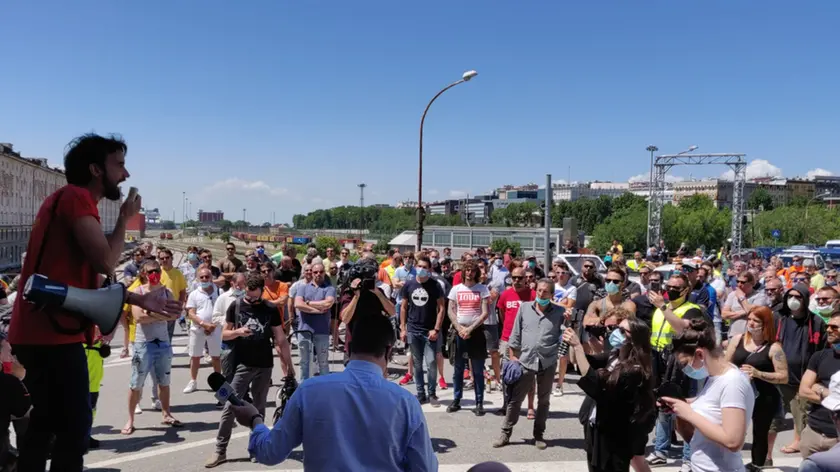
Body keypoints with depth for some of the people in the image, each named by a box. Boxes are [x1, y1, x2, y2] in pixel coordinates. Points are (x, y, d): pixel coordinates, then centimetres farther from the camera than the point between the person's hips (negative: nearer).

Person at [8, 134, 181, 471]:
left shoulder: (70, 200, 21)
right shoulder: (76, 197, -11)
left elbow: (90, 282, 19)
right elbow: (106, 262, -21)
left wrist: (141, 300, 17)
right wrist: (125, 218, -6)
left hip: (40, 331, 10)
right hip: (55, 332, -10)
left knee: (46, 422, 18)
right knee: (75, 424, -3)